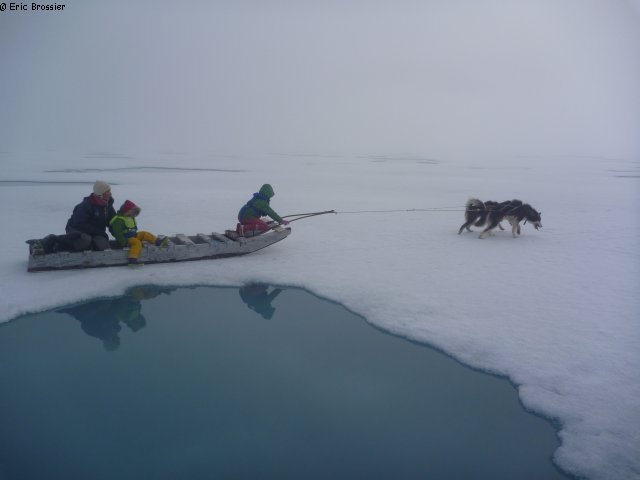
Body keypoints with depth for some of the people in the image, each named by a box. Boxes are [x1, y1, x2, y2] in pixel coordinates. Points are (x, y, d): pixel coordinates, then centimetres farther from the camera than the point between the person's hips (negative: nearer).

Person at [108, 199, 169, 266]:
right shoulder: (118, 220, -14)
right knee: (137, 242, -32)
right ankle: (132, 259, -44)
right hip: (125, 239, -10)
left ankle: (157, 241, -15)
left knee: (144, 234, 0)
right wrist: (124, 242, -27)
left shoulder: (131, 219, 18)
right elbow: (117, 233, -22)